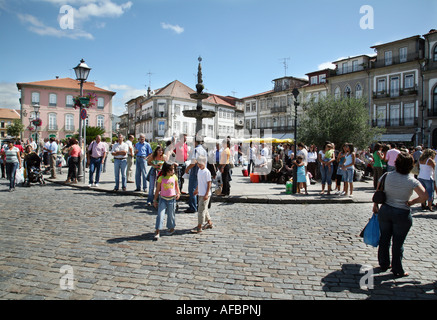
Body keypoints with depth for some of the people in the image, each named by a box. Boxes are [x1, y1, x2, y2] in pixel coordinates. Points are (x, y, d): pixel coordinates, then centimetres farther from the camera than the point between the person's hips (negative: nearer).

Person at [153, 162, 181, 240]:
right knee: (160, 215, -9)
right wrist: (155, 200, 2)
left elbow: (177, 185, 15)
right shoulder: (161, 178, -8)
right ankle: (157, 232, -5)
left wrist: (178, 193, -1)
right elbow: (157, 190, 0)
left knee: (171, 215, 13)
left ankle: (171, 228, 35)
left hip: (172, 199, 2)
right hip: (163, 199, -1)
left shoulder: (174, 177, -2)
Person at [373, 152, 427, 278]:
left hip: (385, 211, 3)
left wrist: (375, 205, 13)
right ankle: (397, 270, 18)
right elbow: (424, 196, -21)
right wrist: (412, 202, -6)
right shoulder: (411, 180, -13)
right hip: (402, 214, -3)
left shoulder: (387, 176, -6)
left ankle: (383, 264, 30)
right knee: (398, 242, 7)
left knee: (384, 239, 16)